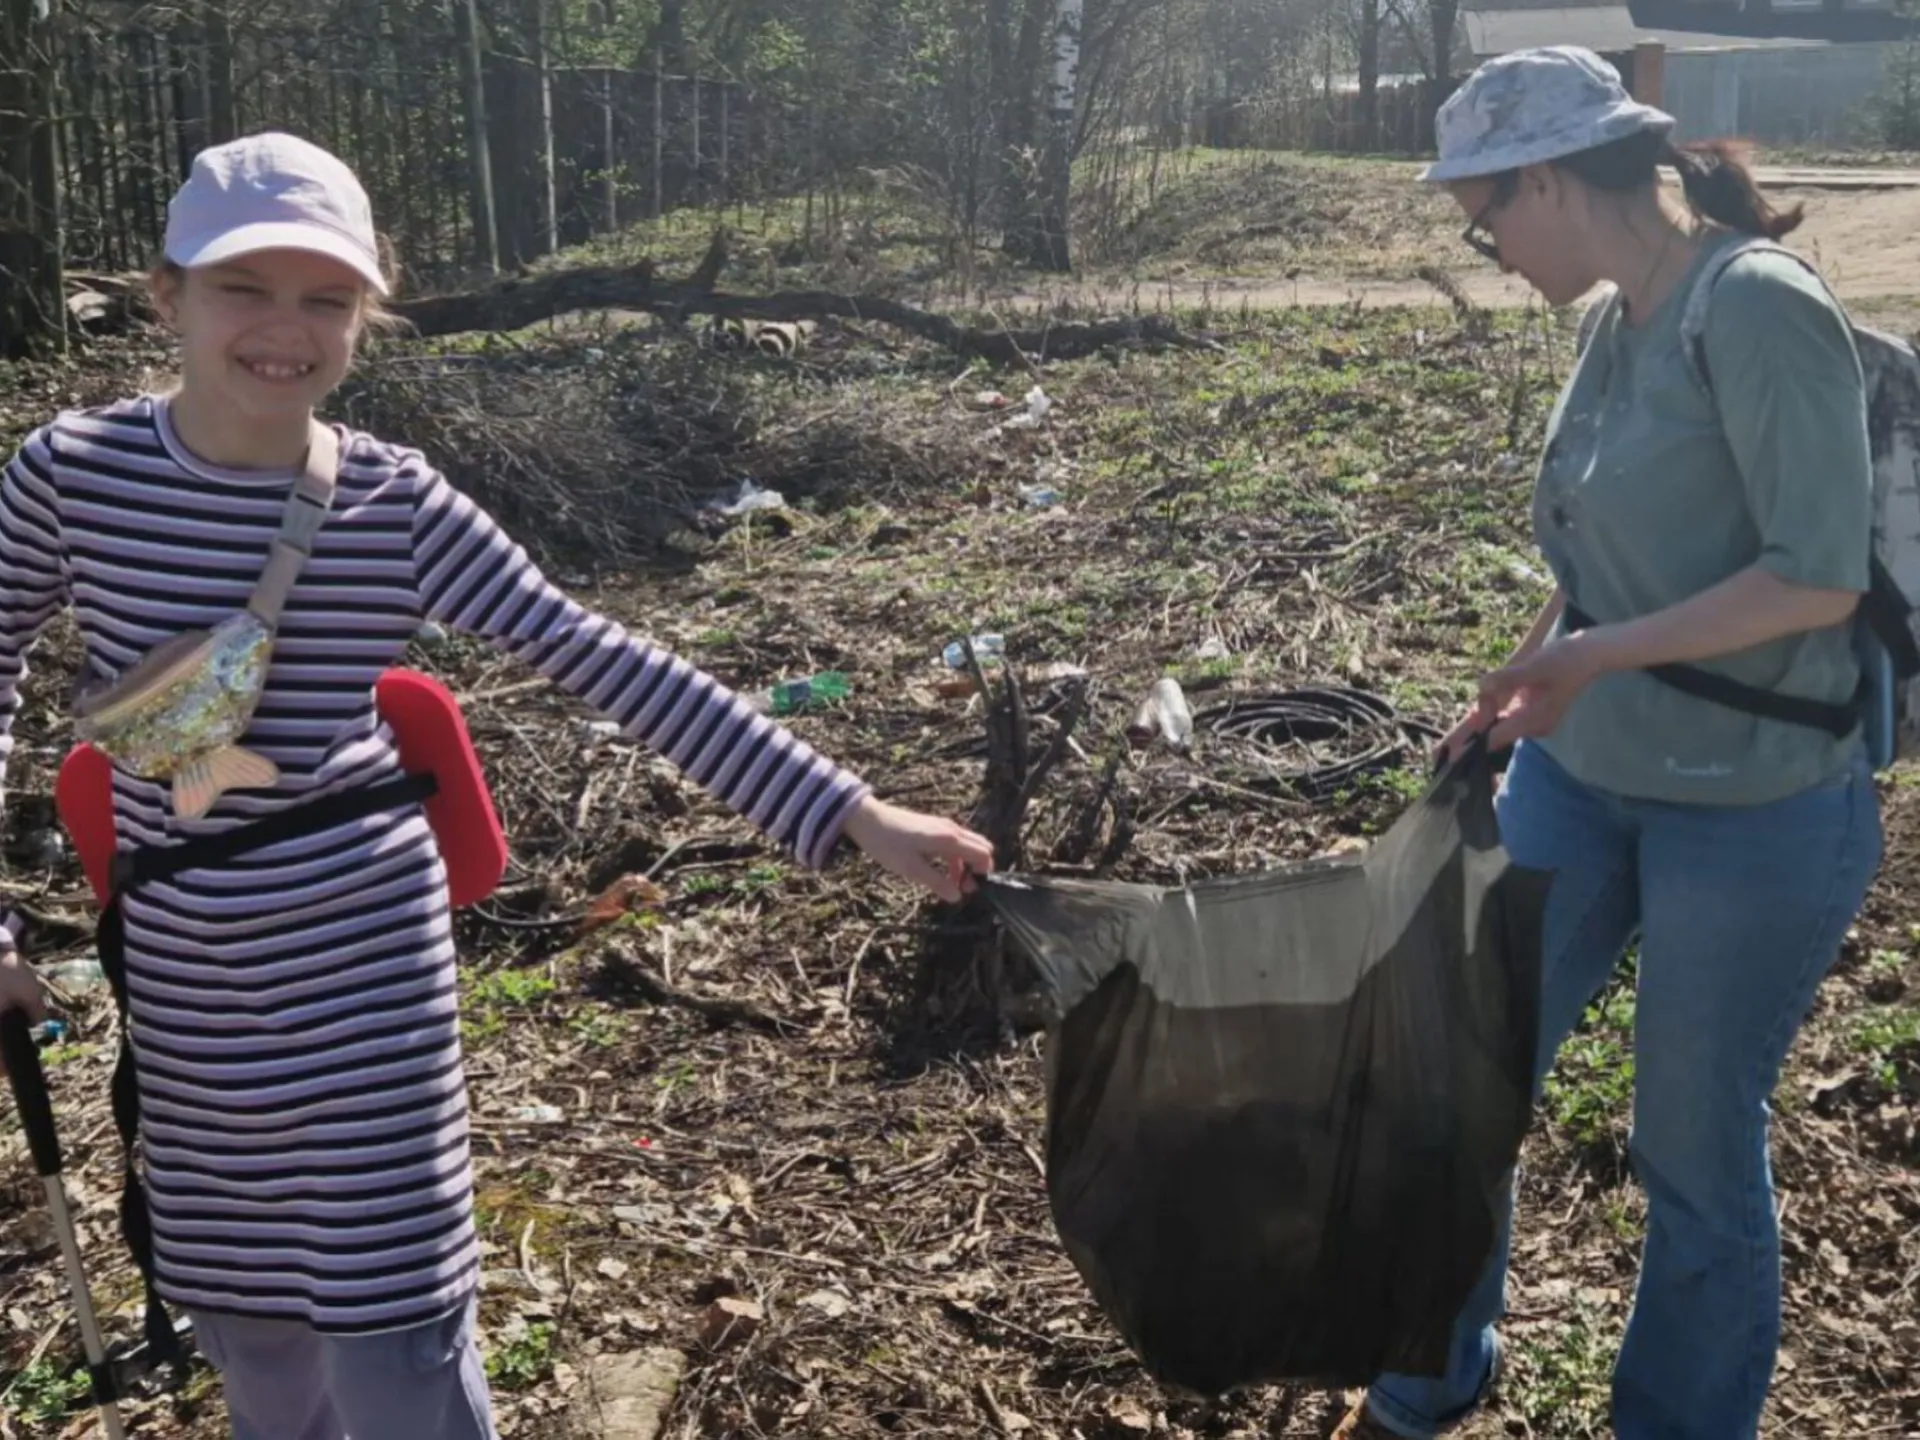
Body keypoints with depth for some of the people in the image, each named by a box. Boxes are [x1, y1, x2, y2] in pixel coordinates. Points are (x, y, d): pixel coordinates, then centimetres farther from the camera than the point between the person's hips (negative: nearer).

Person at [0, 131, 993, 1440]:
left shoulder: (396, 503, -11)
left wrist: (845, 811, -18)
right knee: (250, 1324, 17)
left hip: (362, 970, -2)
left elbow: (613, 667, -14)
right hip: (183, 979, 2)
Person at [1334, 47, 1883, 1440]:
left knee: (1696, 1149, 9)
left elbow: (1822, 575, -23)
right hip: (1580, 778, 8)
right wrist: (1531, 685, 7)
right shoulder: (1623, 328, 5)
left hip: (1758, 812, -7)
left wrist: (1596, 654, -21)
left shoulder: (1758, 309, -19)